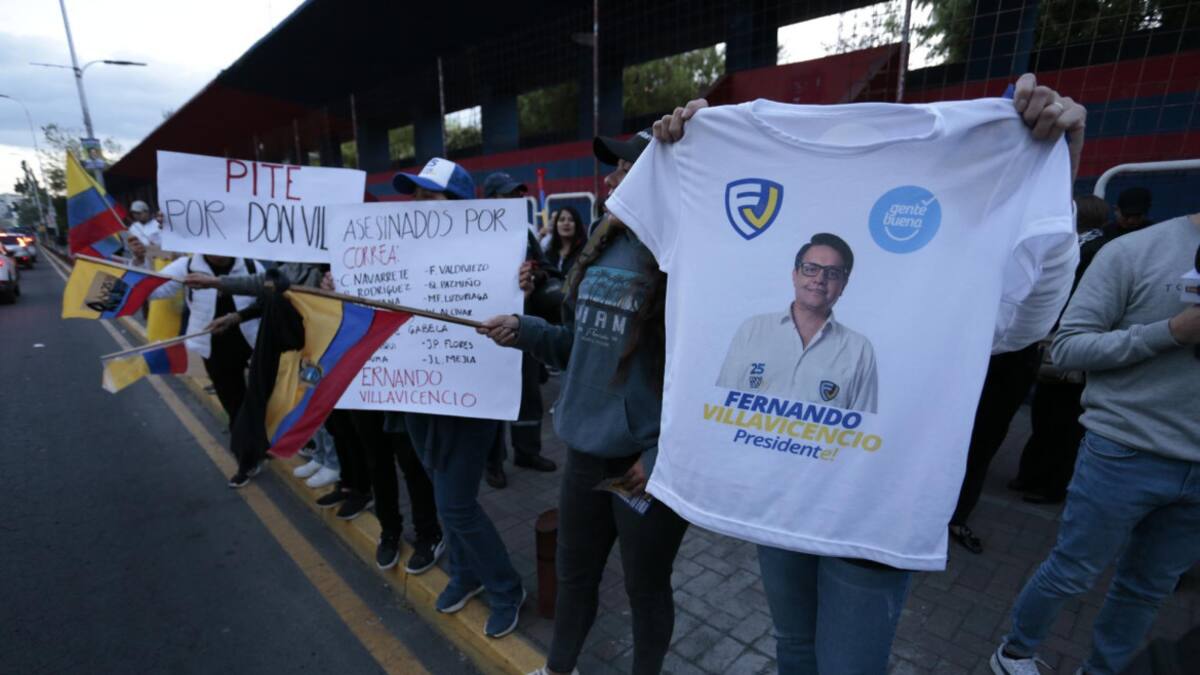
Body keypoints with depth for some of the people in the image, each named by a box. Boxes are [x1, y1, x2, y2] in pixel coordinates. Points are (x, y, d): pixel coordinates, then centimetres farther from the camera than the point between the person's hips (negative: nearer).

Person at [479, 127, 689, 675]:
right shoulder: (602, 248, 5)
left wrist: (662, 455, -17)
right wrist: (523, 332, -2)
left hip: (644, 461, -7)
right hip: (586, 449, 7)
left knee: (645, 587, 19)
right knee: (574, 573, 26)